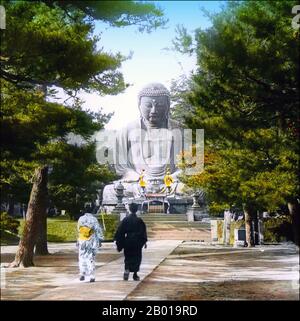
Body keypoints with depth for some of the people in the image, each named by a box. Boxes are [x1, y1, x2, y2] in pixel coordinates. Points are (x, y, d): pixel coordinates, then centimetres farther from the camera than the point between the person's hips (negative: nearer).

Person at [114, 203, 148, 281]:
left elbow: (120, 232, -2)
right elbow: (143, 232, -4)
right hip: (137, 242, -1)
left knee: (128, 257, 14)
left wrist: (119, 243, 5)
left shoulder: (125, 220, -3)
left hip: (128, 241, 1)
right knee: (137, 257, 11)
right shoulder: (139, 221, -7)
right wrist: (144, 242, 6)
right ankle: (135, 275, 11)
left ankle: (127, 269, -12)